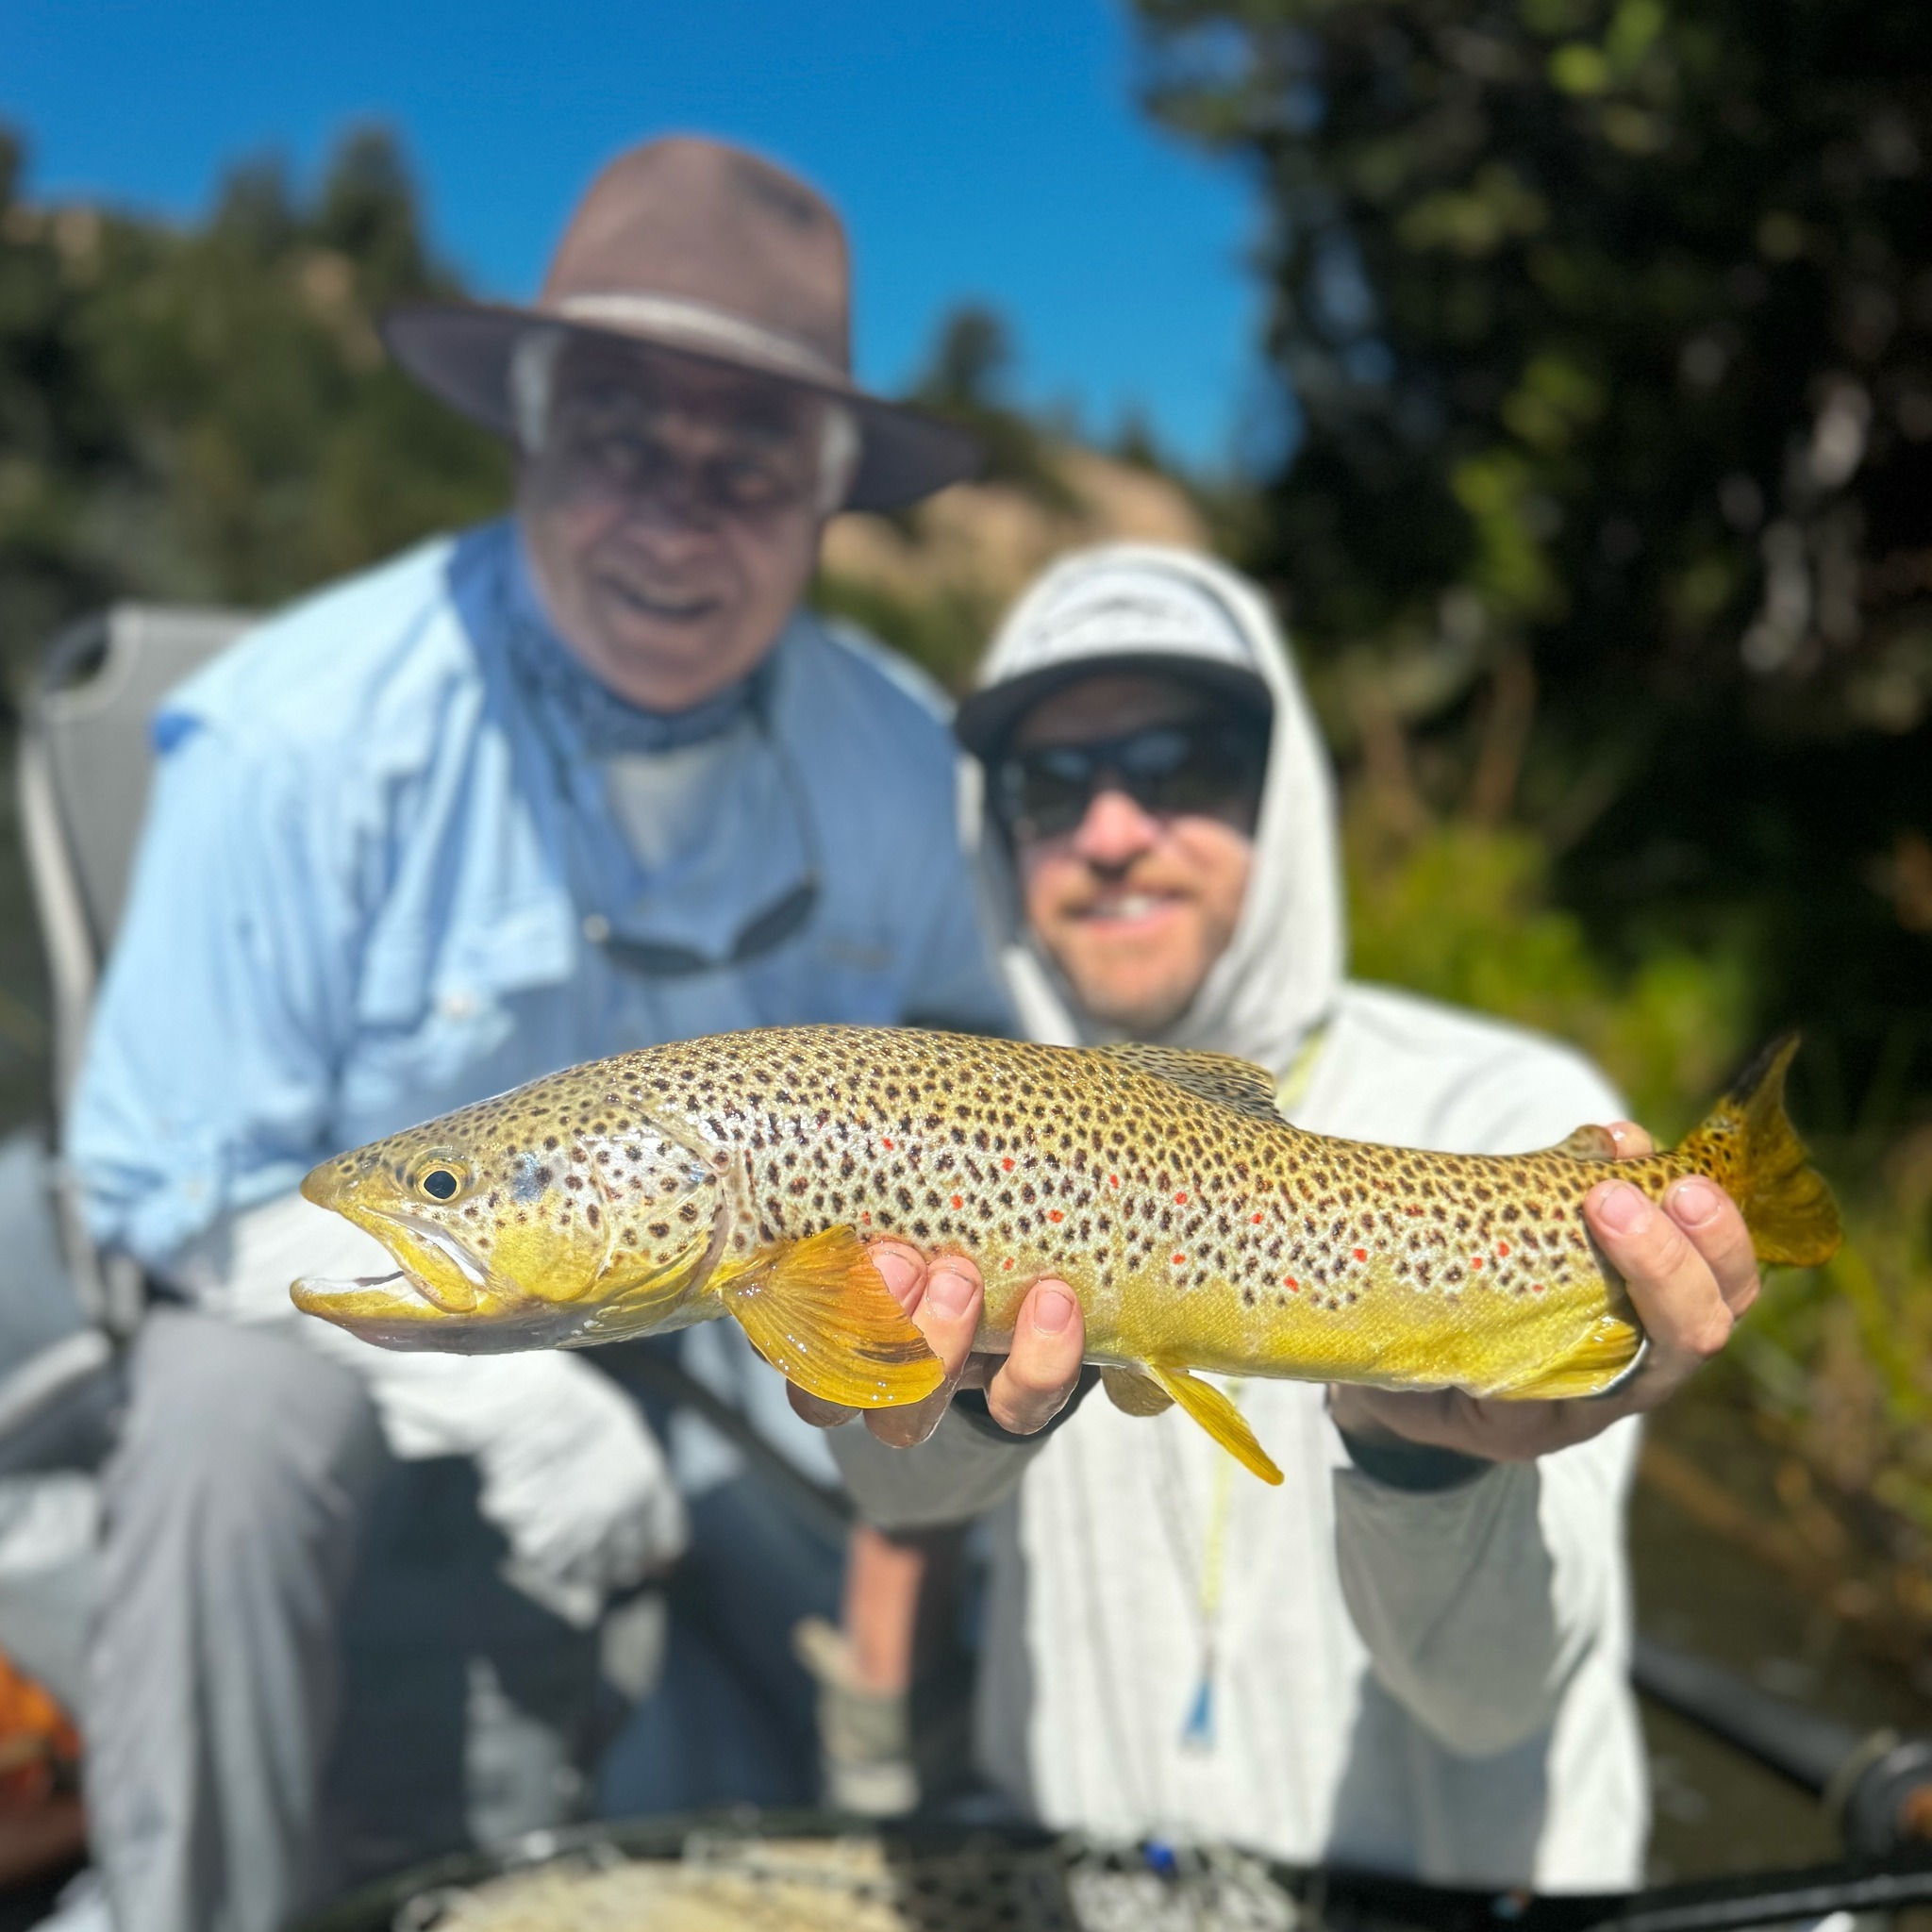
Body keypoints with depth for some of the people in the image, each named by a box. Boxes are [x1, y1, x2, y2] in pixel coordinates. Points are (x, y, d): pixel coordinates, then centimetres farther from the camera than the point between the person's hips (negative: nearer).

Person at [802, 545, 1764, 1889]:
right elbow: (901, 1484, -17)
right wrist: (983, 1396, -36)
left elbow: (1496, 1691, -16)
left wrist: (1422, 1445, -34)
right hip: (1066, 1882, 2)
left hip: (1452, 1886, -2)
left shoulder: (1516, 1116, -10)